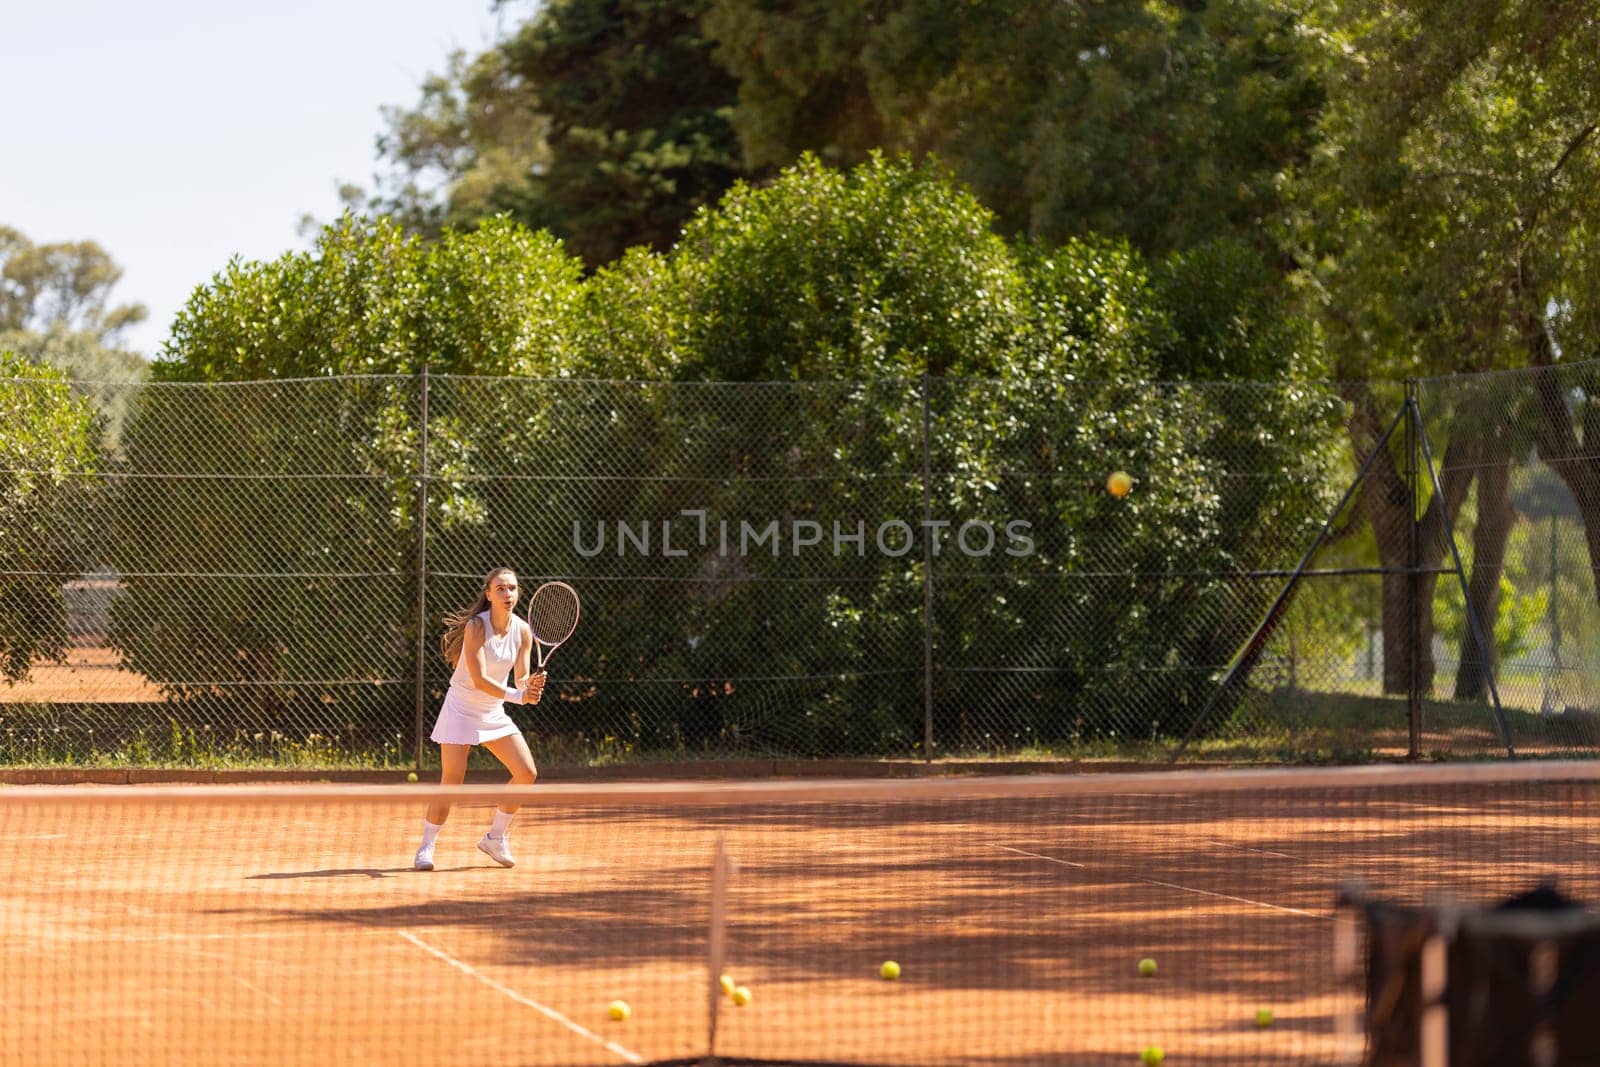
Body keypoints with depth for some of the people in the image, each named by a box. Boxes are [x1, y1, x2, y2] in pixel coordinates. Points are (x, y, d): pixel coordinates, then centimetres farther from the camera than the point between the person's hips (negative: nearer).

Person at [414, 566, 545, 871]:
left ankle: (495, 838, 14)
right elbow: (479, 679, -27)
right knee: (452, 782, -13)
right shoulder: (476, 626, -21)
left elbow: (521, 680, -5)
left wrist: (532, 684, -28)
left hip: (494, 713, 6)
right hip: (461, 708, -6)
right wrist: (518, 695, -36)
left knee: (527, 773, -2)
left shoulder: (523, 631, -4)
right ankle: (425, 848, 1)